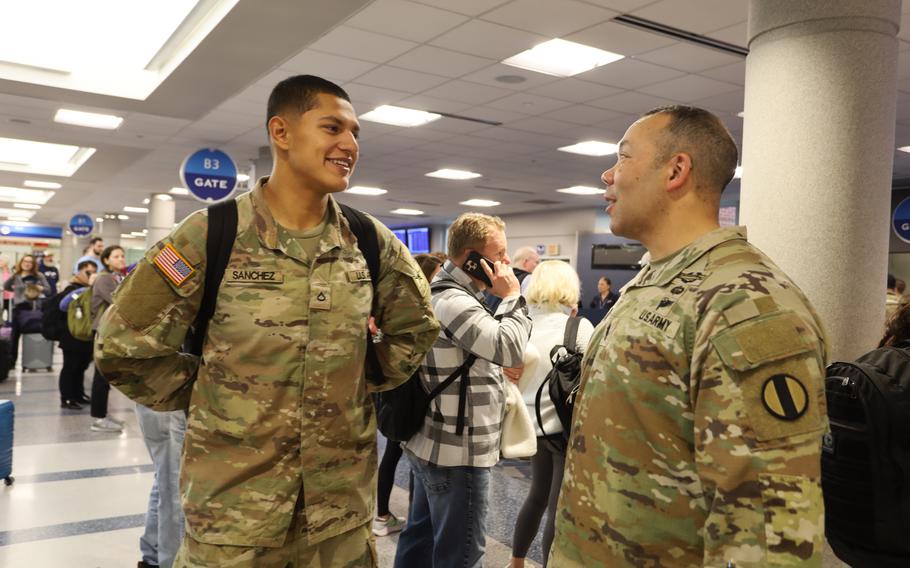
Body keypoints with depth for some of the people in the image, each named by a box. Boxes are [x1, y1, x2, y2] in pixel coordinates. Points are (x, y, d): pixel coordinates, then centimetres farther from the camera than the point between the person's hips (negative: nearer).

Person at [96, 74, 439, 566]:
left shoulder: (370, 242, -1)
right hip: (232, 509, -2)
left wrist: (360, 384, 6)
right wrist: (207, 398, 0)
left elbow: (416, 327, 14)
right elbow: (123, 345, -4)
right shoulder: (210, 234, -11)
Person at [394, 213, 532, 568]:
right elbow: (509, 348, -27)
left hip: (430, 444, 10)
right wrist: (512, 296, -14)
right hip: (457, 453, -10)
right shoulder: (454, 302, -22)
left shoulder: (439, 294, 13)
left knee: (421, 537, 20)